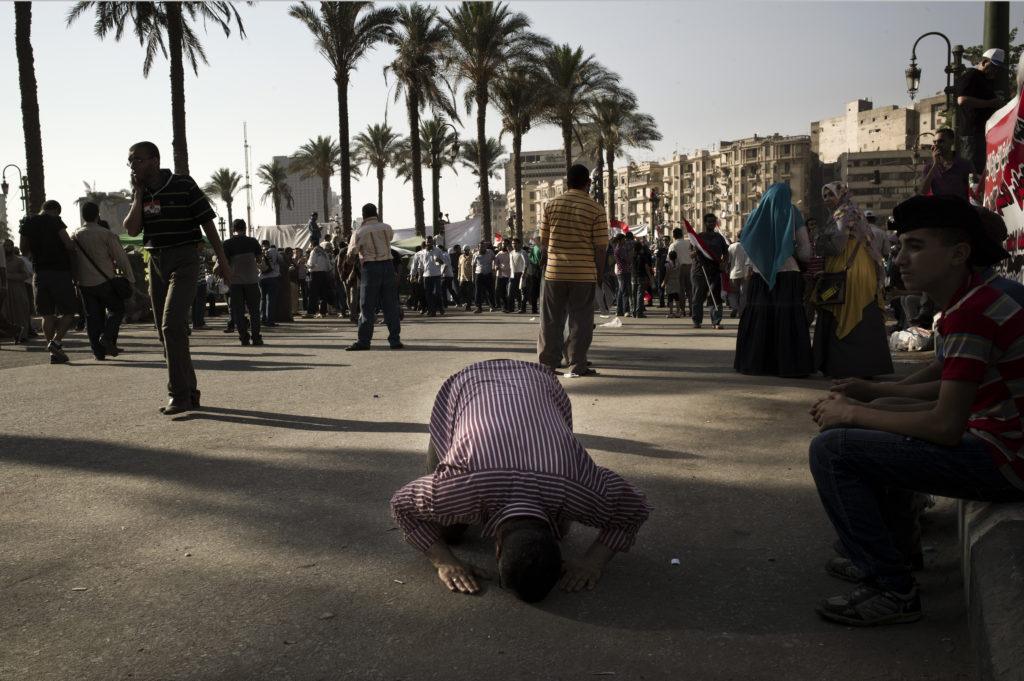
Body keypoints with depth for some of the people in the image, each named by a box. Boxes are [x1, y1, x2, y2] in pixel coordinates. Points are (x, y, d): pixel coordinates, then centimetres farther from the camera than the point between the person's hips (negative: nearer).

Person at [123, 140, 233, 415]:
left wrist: (223, 261, -6)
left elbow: (207, 223, -5)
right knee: (165, 330, 8)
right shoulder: (139, 192, 10)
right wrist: (138, 195, -5)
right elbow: (132, 229, -1)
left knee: (172, 325, -17)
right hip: (155, 262, 7)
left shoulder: (184, 185, -7)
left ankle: (180, 394, -11)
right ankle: (189, 392, 18)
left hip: (183, 260, -7)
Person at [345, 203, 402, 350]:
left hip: (370, 268, -3)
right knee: (391, 306, 6)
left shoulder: (360, 232, -5)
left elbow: (351, 254, -5)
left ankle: (363, 341, 0)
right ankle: (395, 340, 6)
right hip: (388, 266, 3)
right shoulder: (386, 228, 6)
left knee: (367, 307, 2)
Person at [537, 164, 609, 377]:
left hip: (554, 271, 2)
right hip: (584, 273, -2)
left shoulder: (552, 204, 3)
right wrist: (600, 275, 4)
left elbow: (543, 241, 8)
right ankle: (577, 365, 6)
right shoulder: (596, 209, -5)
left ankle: (547, 362, 18)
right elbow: (600, 247, -6)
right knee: (580, 320, 5)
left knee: (551, 319, 11)